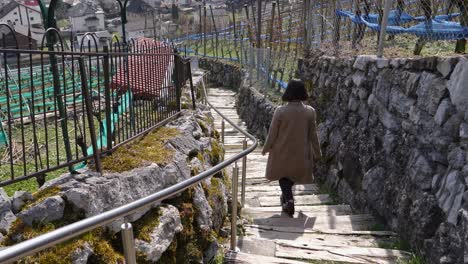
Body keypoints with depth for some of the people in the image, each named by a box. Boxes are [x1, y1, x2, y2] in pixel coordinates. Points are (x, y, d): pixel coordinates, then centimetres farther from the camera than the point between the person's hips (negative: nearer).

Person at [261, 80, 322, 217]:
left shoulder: (280, 111, -20)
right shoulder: (310, 112, -14)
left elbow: (272, 133, -11)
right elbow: (313, 135, -7)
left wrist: (266, 148, 5)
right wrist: (317, 153, 7)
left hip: (282, 152, -2)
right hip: (301, 153, 2)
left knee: (283, 175, 20)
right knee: (293, 174, 26)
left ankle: (288, 199, 2)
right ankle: (286, 196, 44)